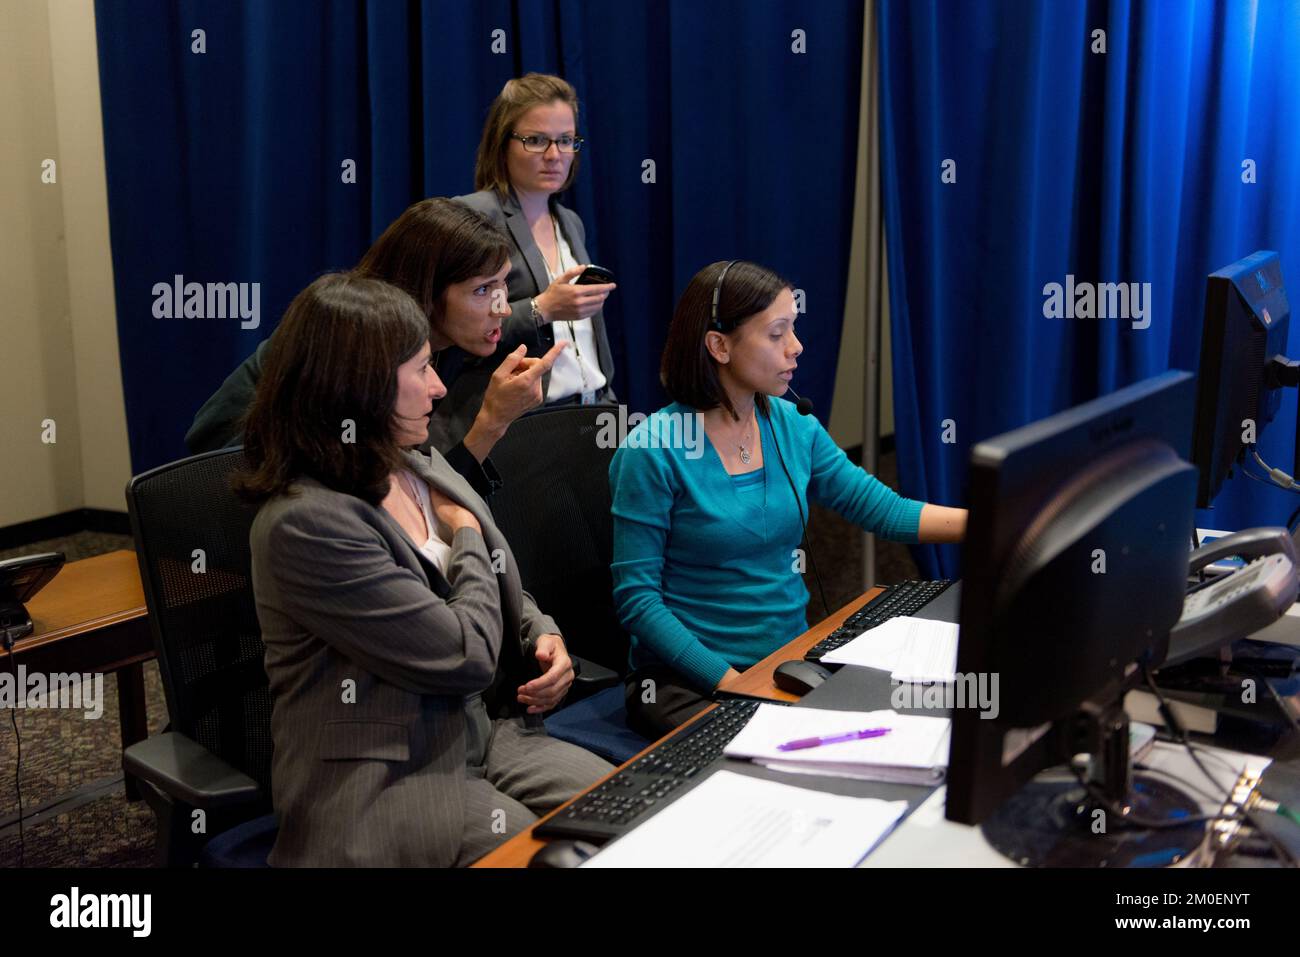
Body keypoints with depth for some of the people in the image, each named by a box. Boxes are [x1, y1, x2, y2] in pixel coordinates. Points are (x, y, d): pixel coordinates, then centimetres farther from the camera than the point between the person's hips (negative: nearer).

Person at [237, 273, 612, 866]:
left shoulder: (425, 472, 5)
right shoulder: (308, 524, -22)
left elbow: (505, 599, 20)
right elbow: (467, 656, -21)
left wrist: (543, 636, -1)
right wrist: (468, 538, -5)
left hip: (476, 738, 8)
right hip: (376, 783, -7)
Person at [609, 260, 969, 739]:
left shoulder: (793, 426, 5)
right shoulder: (654, 450, -14)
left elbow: (885, 510, 7)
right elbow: (636, 595, -13)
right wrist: (729, 682, -21)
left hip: (792, 658, 6)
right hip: (689, 678, -6)